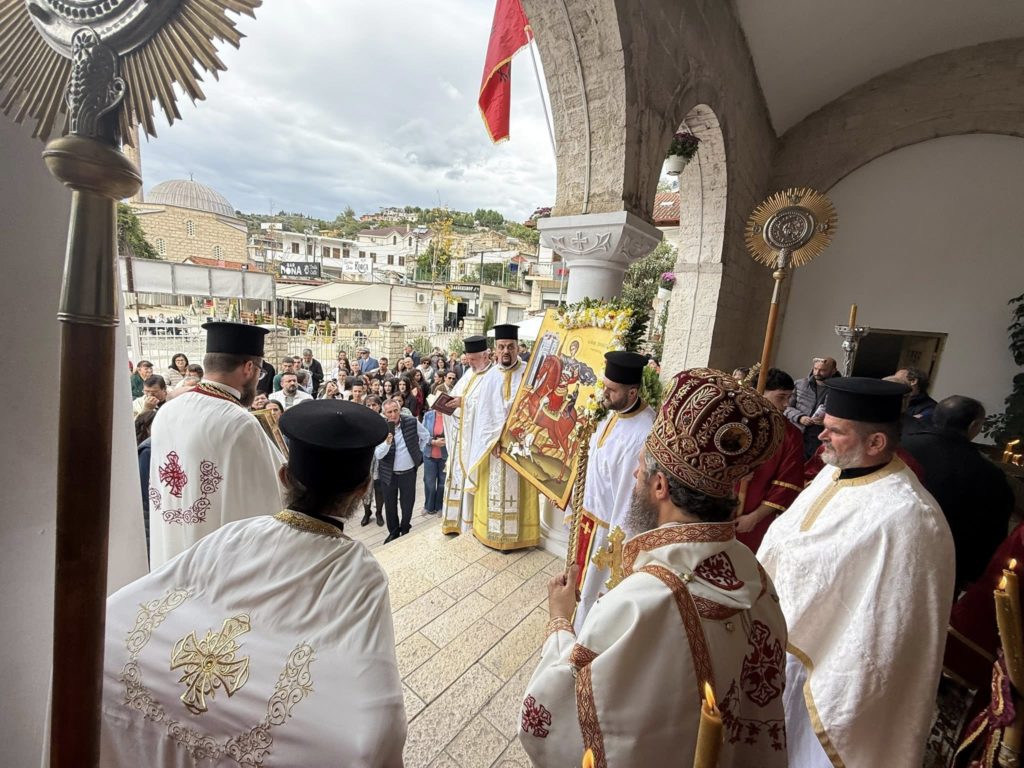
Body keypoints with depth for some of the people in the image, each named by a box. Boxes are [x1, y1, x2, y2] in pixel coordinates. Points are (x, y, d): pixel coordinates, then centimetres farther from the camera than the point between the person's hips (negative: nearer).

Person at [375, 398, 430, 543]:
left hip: (409, 473, 0)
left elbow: (426, 436, 6)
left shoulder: (412, 422, -13)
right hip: (389, 474, 0)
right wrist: (387, 442, -34)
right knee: (390, 506, 13)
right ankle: (393, 532, 35)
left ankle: (405, 532, 35)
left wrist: (419, 452, 6)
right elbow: (378, 455, -17)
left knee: (408, 504, 12)